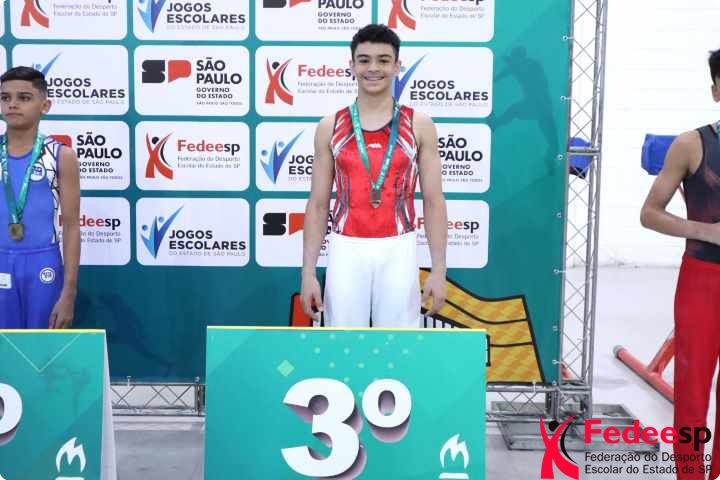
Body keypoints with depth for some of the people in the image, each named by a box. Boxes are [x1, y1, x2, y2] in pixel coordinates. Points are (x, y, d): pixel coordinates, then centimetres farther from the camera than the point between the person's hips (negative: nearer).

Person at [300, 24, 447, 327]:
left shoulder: (419, 126, 2)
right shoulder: (330, 128, 4)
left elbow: (433, 202, 1)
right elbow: (318, 205, 5)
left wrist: (439, 270, -4)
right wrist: (308, 272, -1)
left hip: (397, 251, -1)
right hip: (346, 250, 1)